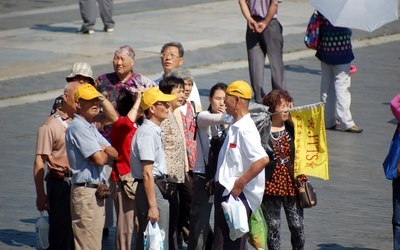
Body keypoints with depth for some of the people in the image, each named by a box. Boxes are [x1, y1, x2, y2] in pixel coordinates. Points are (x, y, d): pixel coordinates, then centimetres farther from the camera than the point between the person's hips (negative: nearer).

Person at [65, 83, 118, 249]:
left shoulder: (91, 128, 19)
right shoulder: (78, 127, -13)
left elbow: (114, 154, 13)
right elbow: (100, 159, -20)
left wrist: (102, 149, -8)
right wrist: (105, 153, 3)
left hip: (97, 191, 10)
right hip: (86, 191, -10)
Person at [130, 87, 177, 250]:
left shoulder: (154, 131, 15)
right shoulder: (148, 133, -16)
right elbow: (147, 173, -21)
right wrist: (152, 205, -24)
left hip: (159, 188, 10)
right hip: (152, 190, -10)